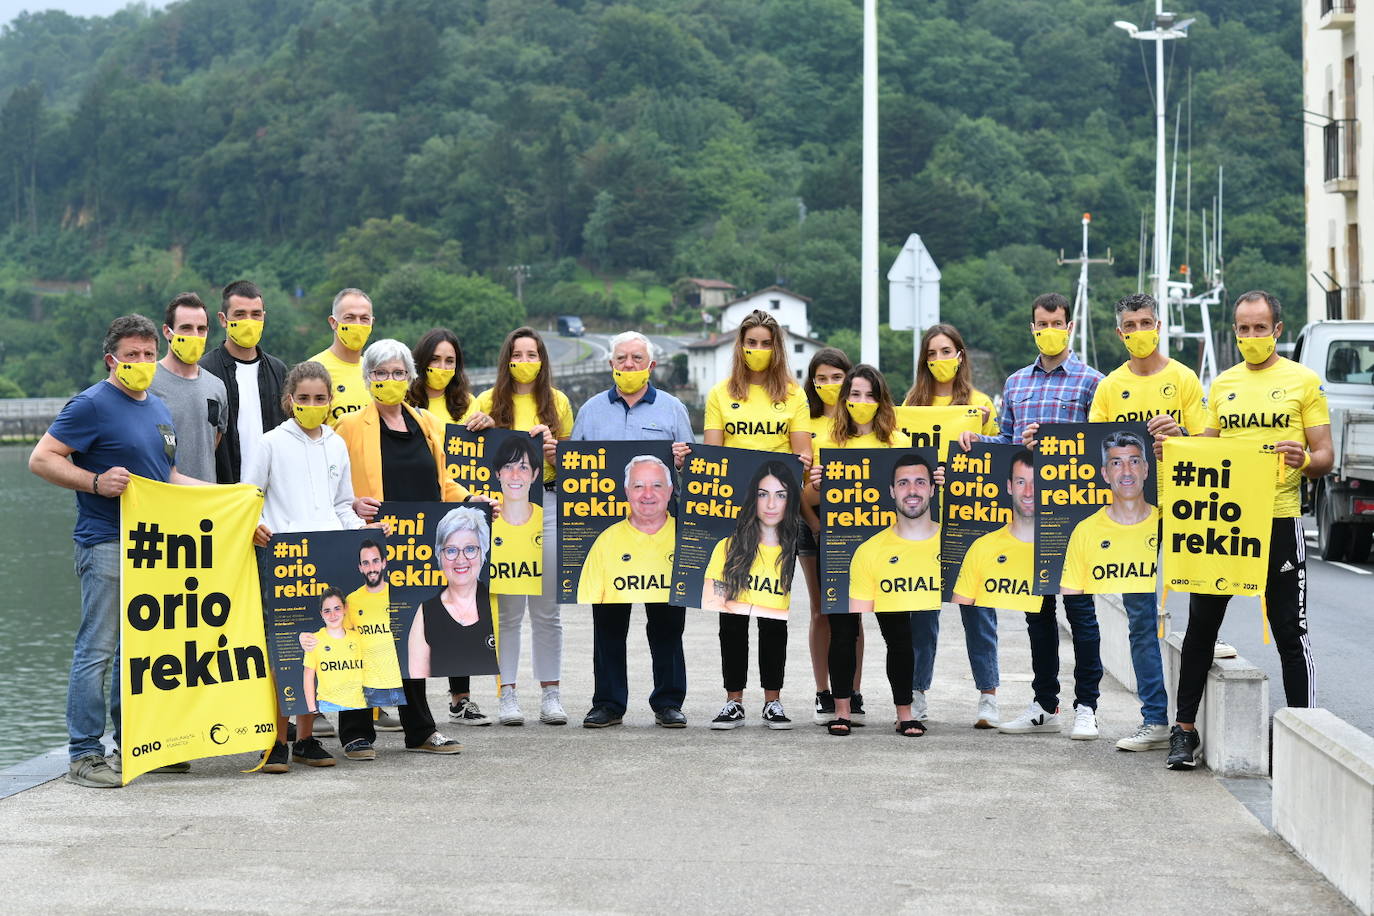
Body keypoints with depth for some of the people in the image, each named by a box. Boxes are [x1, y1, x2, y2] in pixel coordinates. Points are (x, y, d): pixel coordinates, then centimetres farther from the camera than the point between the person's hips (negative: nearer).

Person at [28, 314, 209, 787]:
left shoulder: (158, 408, 18)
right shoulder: (92, 405, -7)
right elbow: (41, 459, -11)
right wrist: (95, 482, -21)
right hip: (107, 543, -8)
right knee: (97, 650, -7)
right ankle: (84, 753, -3)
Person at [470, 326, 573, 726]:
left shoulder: (557, 402, 11)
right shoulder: (490, 401, 7)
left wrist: (554, 452, -8)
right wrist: (480, 432, -11)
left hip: (547, 505, 1)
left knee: (547, 607, 3)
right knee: (507, 607, 0)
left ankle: (551, 693, 9)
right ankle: (507, 693, 5)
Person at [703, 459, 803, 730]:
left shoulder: (800, 551, 0)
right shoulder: (729, 548, 3)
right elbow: (709, 605, -6)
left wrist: (747, 608, -12)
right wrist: (775, 611, -15)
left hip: (778, 638, -1)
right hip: (736, 644, 1)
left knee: (773, 626, -24)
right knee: (732, 620, -22)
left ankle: (772, 702, -5)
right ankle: (734, 703, -9)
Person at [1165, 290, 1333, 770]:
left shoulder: (1303, 381, 1)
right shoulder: (1222, 384, 12)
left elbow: (1324, 457, -2)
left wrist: (1305, 460, -23)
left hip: (1278, 520, -4)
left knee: (1290, 632, 0)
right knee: (1201, 624, 6)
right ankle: (1184, 729, 14)